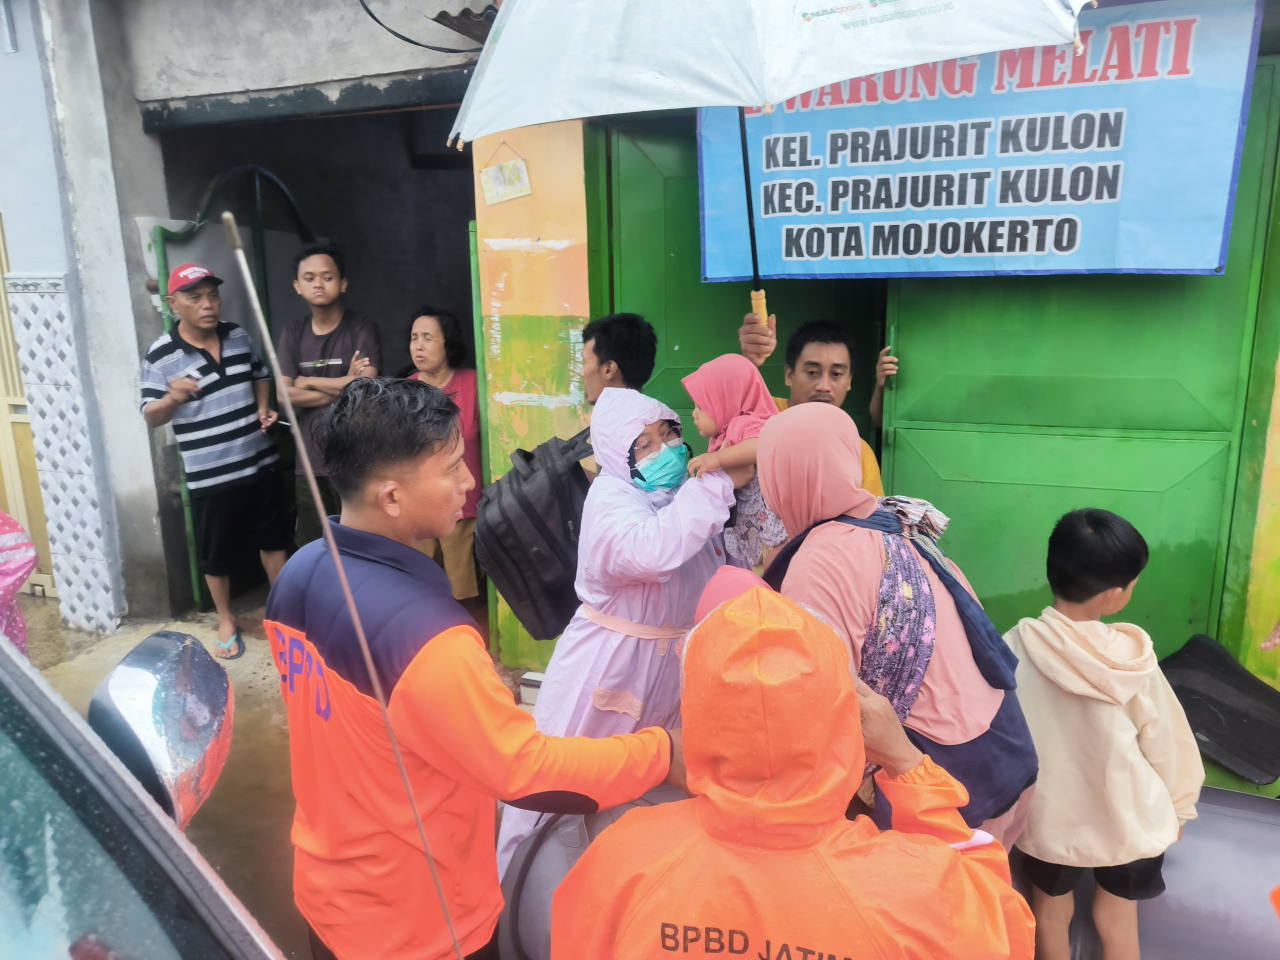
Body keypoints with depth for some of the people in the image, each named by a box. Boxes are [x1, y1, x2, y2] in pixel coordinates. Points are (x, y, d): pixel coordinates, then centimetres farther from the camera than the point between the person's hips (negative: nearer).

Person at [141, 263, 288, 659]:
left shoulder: (239, 337, 1)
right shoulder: (160, 356, -12)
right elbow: (151, 418, -8)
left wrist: (264, 408, 0)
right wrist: (171, 398, -29)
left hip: (260, 463, 4)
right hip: (209, 476, -3)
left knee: (272, 538, 16)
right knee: (216, 554, 10)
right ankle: (226, 619, 32)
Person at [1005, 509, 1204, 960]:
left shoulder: (1015, 647, -22)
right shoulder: (1132, 658, -22)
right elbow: (1165, 740, -8)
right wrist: (1179, 805, 12)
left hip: (1051, 815, 0)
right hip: (1127, 816, 0)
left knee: (1051, 913, 24)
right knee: (1118, 918, 23)